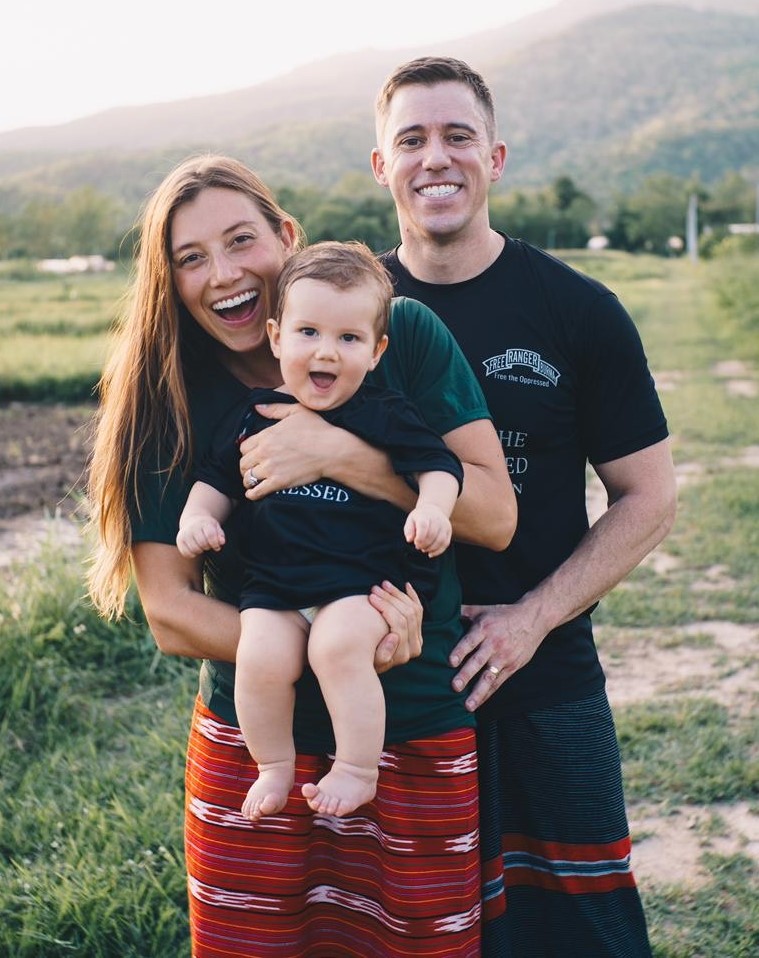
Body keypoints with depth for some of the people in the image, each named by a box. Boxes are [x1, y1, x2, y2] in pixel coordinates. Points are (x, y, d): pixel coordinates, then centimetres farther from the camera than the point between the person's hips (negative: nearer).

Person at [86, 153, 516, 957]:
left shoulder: (405, 334, -4)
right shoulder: (166, 408, -3)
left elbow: (495, 515, -8)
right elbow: (169, 612, -7)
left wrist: (339, 454, -21)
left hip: (421, 743, 0)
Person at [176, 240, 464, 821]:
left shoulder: (385, 414, 3)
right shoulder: (255, 417, 11)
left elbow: (438, 464, 1)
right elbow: (217, 478, 20)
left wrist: (432, 510, -18)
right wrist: (198, 517, 1)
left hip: (364, 581, -3)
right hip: (273, 585, 3)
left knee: (339, 644, -29)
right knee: (261, 657, -21)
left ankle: (359, 769, -9)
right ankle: (274, 767, 6)